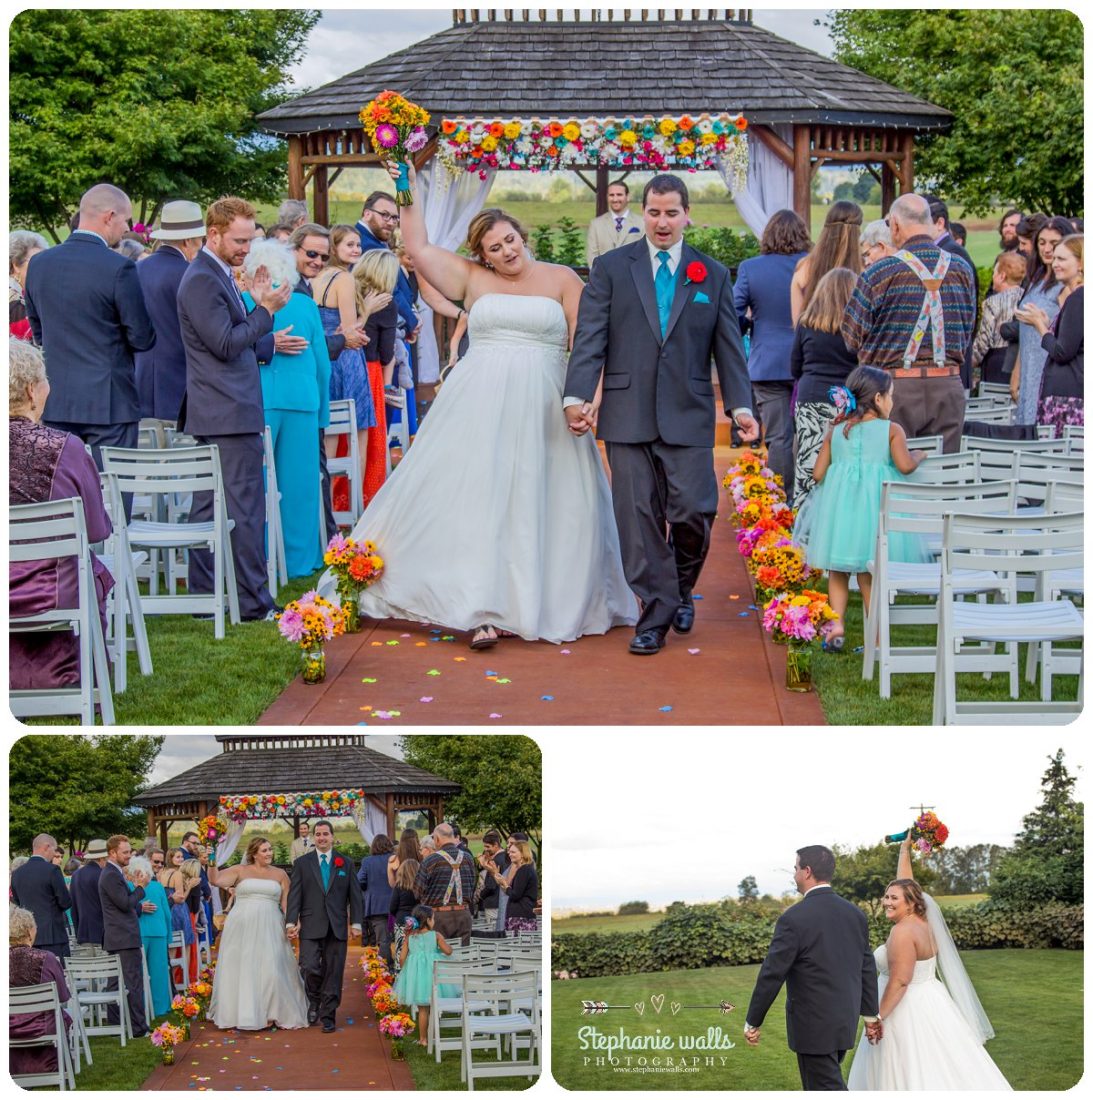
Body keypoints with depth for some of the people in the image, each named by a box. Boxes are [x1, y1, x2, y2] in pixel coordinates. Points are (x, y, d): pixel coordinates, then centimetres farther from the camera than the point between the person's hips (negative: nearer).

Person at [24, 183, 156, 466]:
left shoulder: (38, 263, 5)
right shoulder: (119, 268, -13)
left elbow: (38, 332, 15)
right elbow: (142, 339, -8)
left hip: (54, 401, 5)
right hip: (109, 401, -5)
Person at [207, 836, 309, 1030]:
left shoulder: (280, 874, 10)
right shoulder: (240, 871, 5)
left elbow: (287, 904, 8)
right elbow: (215, 880, -5)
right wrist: (212, 863, -21)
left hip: (269, 929, 1)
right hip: (242, 927, 0)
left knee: (270, 970, -4)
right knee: (240, 969, 3)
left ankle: (271, 1013, 8)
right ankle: (240, 1014, 13)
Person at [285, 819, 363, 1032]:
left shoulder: (346, 863, 10)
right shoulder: (302, 863, 7)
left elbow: (354, 895, 9)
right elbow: (294, 895, 2)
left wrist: (356, 922, 1)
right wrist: (291, 922, -7)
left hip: (337, 927, 1)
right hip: (311, 926, -1)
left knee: (334, 973, 2)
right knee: (309, 967, -13)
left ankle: (328, 1016, 11)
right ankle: (314, 1002, 15)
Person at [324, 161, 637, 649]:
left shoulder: (561, 279, 6)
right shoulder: (472, 278, 10)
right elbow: (418, 249, 8)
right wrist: (409, 193, 3)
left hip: (542, 408, -1)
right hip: (481, 405, 1)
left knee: (543, 503, 4)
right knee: (479, 496, -3)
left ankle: (554, 601, 16)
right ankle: (482, 608, -1)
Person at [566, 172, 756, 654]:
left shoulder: (713, 275, 11)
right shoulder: (611, 268, 7)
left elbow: (729, 345, 9)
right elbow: (590, 338, 0)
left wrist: (740, 405, -3)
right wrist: (577, 395, -12)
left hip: (688, 415, 0)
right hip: (628, 415, 0)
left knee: (693, 510, -7)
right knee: (639, 518, 1)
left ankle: (681, 587, 22)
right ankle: (655, 616, 10)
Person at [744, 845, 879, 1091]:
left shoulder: (794, 918, -17)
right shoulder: (855, 913, 3)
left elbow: (771, 976, -15)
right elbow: (867, 968, 10)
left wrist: (752, 1022, -5)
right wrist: (870, 1015, 20)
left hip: (813, 1026, -7)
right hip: (846, 1022, 7)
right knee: (818, 1083, 20)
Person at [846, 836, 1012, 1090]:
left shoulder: (903, 931, -19)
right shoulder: (920, 920, 6)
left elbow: (900, 981, -24)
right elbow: (905, 885, 21)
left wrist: (878, 1016, -22)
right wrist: (905, 850, 28)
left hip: (907, 1011, -10)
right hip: (927, 1003, 10)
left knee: (914, 1074, -6)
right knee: (938, 1071, 10)